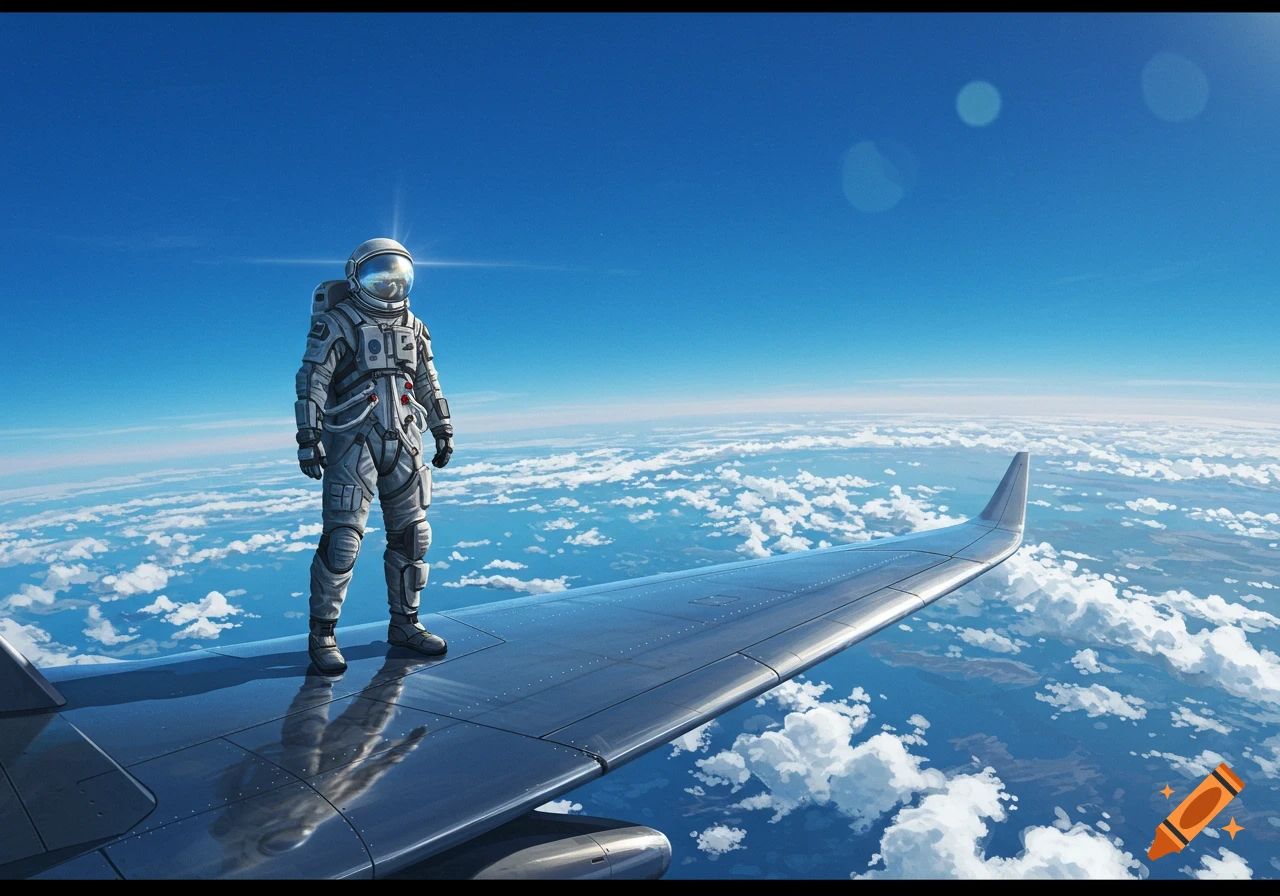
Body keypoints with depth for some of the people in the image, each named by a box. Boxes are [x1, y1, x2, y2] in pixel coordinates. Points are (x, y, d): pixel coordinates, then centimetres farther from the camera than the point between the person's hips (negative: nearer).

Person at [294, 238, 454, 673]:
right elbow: (311, 382, -7)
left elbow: (429, 384, 20)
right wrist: (308, 439, -13)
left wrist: (444, 432, 18)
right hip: (352, 442, -5)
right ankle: (322, 634, 6)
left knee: (412, 535, 7)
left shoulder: (412, 327, 14)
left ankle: (404, 622, 21)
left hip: (403, 443, 6)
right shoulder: (336, 323, -3)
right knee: (342, 538, -8)